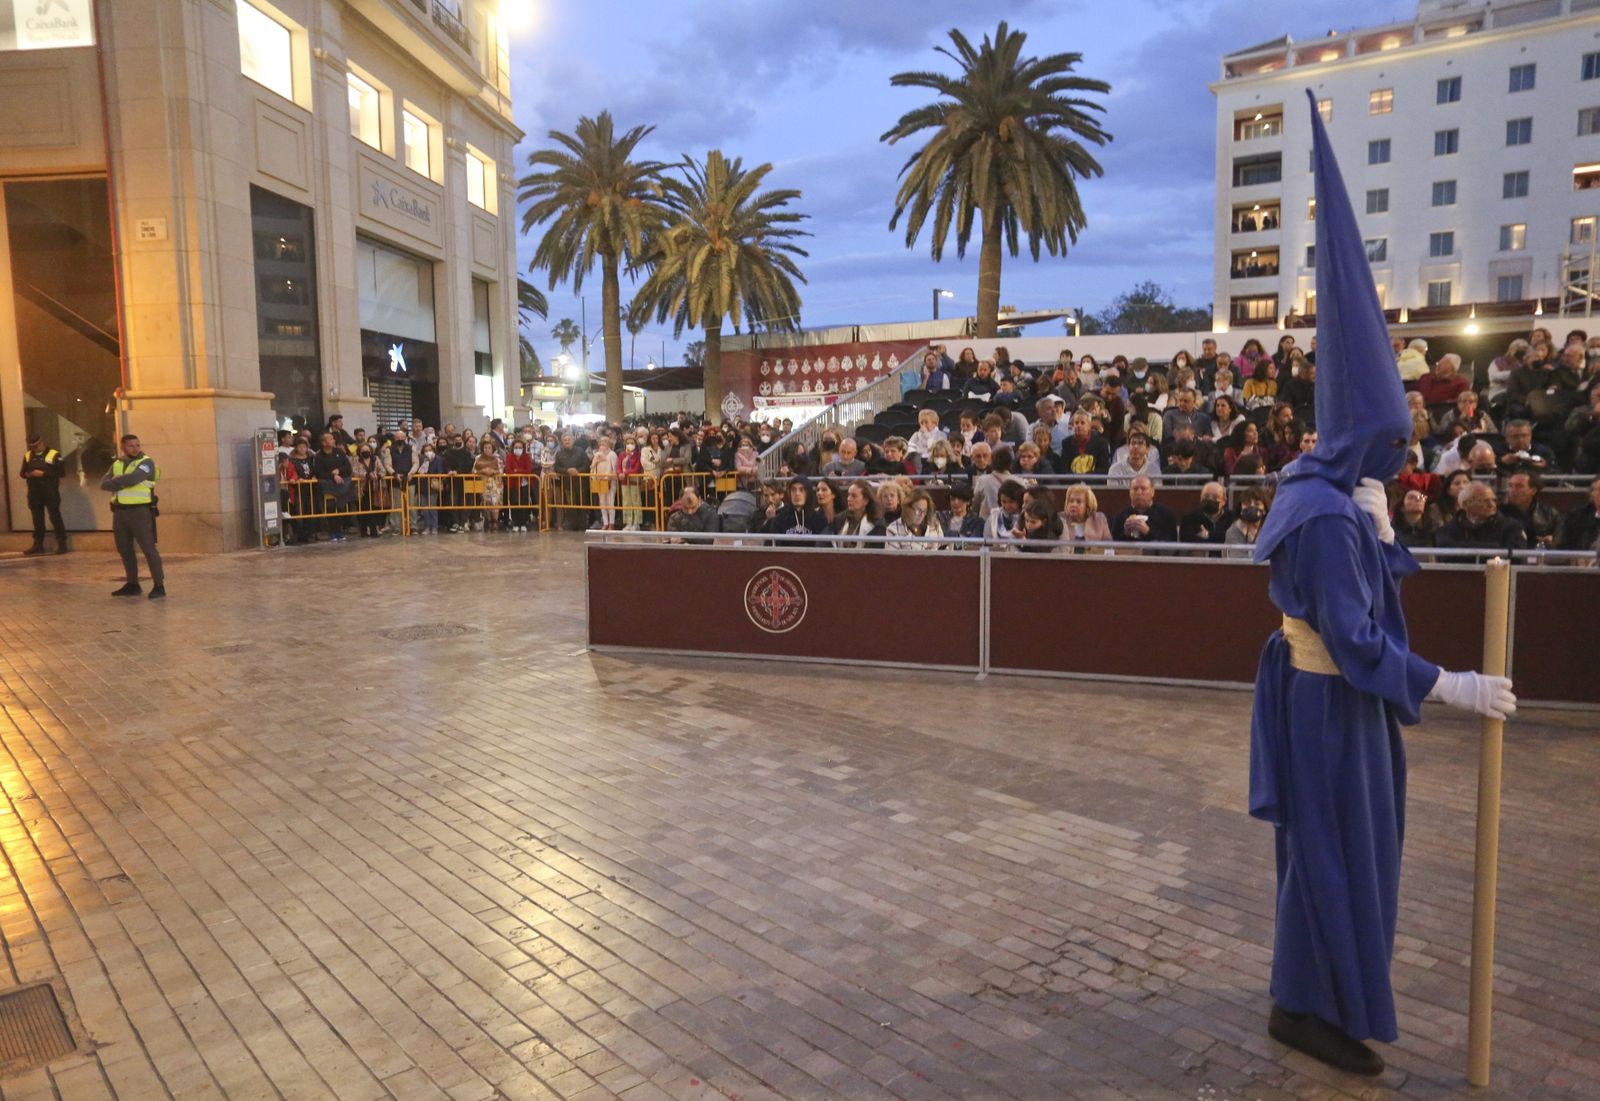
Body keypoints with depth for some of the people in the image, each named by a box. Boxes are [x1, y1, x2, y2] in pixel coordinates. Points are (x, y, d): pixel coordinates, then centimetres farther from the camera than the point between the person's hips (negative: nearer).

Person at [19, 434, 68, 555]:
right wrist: (28, 474, -6)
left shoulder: (53, 455, -6)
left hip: (50, 493, -5)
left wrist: (43, 474, -17)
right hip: (34, 493, 5)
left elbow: (62, 472, -11)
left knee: (55, 518, -3)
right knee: (37, 519, 9)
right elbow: (22, 473, 17)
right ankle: (38, 545, 16)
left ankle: (62, 544, 2)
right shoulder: (27, 456, 11)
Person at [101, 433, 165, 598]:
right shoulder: (117, 464, 13)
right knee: (125, 550, 11)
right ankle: (132, 585, 21)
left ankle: (159, 586, -8)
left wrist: (115, 482, -6)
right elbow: (104, 484, 0)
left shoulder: (146, 462, -6)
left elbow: (132, 479, -22)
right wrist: (123, 483, -17)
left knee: (148, 548, -8)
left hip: (140, 511, -7)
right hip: (120, 512, 7)